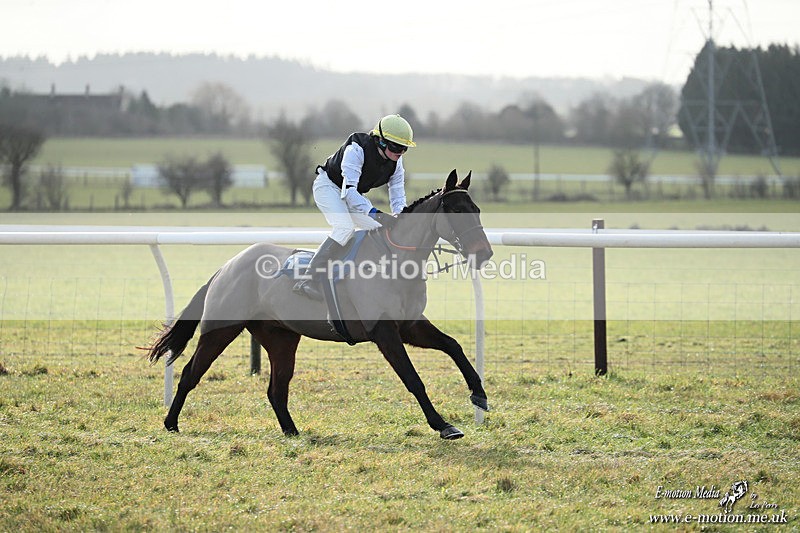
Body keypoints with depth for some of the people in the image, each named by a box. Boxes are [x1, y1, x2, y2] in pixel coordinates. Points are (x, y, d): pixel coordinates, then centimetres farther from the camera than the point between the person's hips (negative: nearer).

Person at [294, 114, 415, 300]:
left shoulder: (396, 162, -11)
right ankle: (311, 279, -37)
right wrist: (375, 213, -54)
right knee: (345, 227, -30)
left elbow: (398, 200, -10)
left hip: (354, 195, 8)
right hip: (328, 186, -8)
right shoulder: (356, 150, -33)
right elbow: (348, 190, -41)